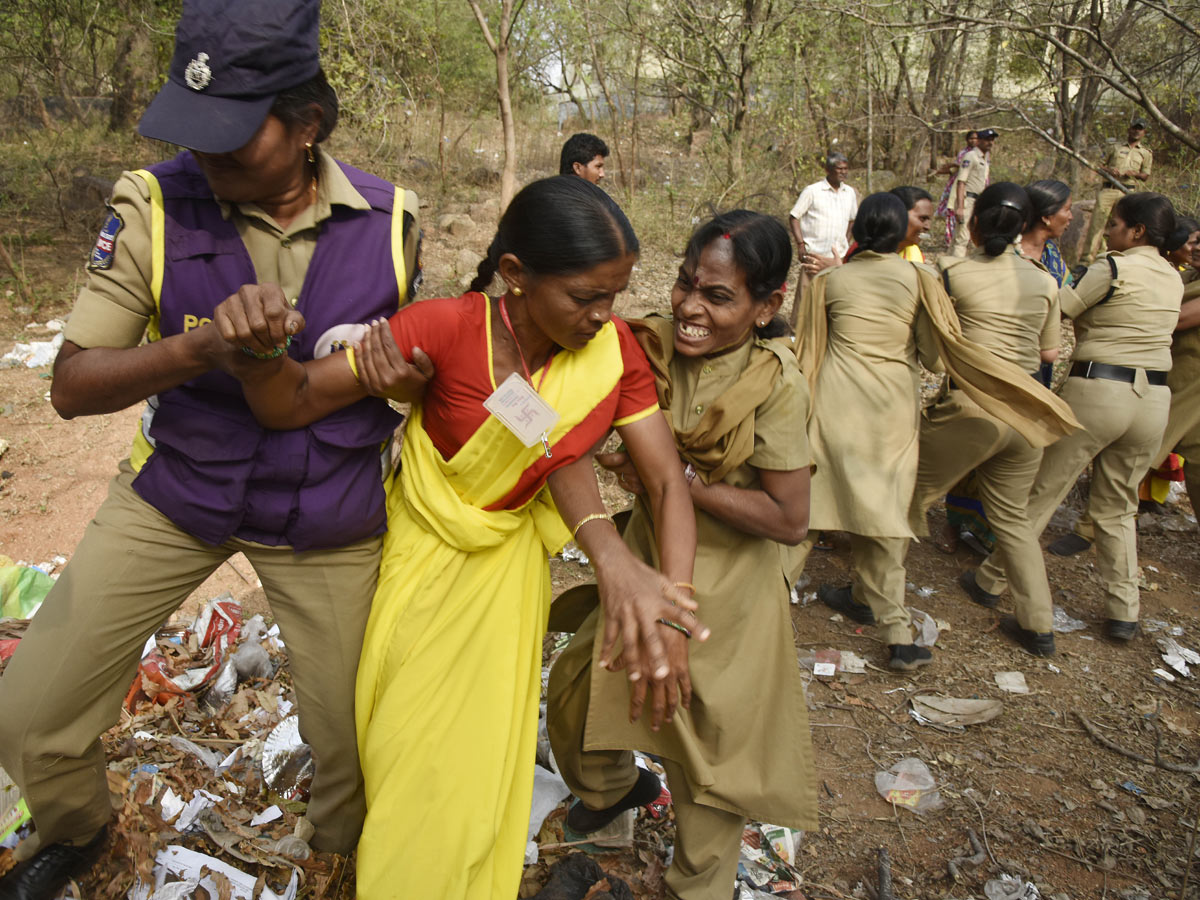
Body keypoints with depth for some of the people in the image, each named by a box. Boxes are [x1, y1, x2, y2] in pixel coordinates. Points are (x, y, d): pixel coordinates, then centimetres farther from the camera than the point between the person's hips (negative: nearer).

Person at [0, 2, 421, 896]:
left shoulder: (390, 220, -10)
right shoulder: (154, 206, -14)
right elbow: (72, 385, -11)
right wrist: (197, 350, -30)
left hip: (329, 519, 0)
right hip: (178, 491, 1)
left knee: (350, 742, 8)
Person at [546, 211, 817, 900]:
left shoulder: (775, 385, -22)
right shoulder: (658, 345, -9)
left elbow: (790, 519, -20)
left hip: (723, 594, -5)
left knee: (709, 755, 14)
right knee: (576, 690, 21)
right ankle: (613, 785, 55)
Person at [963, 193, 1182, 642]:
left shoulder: (1111, 268, -9)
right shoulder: (1173, 277, 11)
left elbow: (1053, 310, -10)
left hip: (1097, 390, -6)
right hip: (1154, 398, 6)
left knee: (1041, 492, 5)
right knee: (1117, 507, 17)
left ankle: (992, 580, 15)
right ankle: (1124, 612, 17)